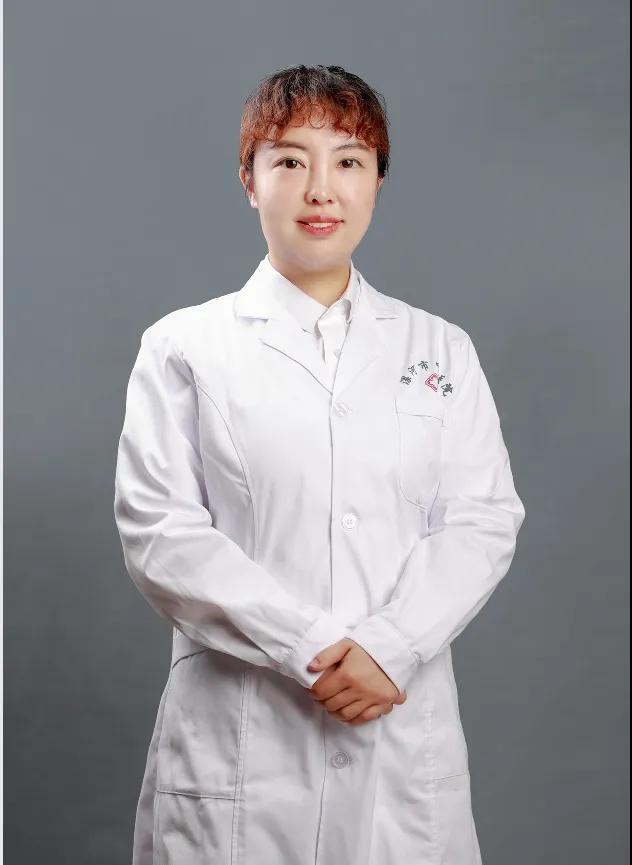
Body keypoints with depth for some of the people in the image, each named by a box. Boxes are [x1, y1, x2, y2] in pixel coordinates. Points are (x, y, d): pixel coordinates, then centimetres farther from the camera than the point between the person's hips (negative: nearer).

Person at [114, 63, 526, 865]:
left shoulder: (441, 349, 11)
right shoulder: (183, 347, 3)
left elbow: (484, 520, 2)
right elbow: (158, 532, -6)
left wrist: (388, 646, -13)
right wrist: (311, 648, -14)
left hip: (407, 735, 2)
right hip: (237, 739, -2)